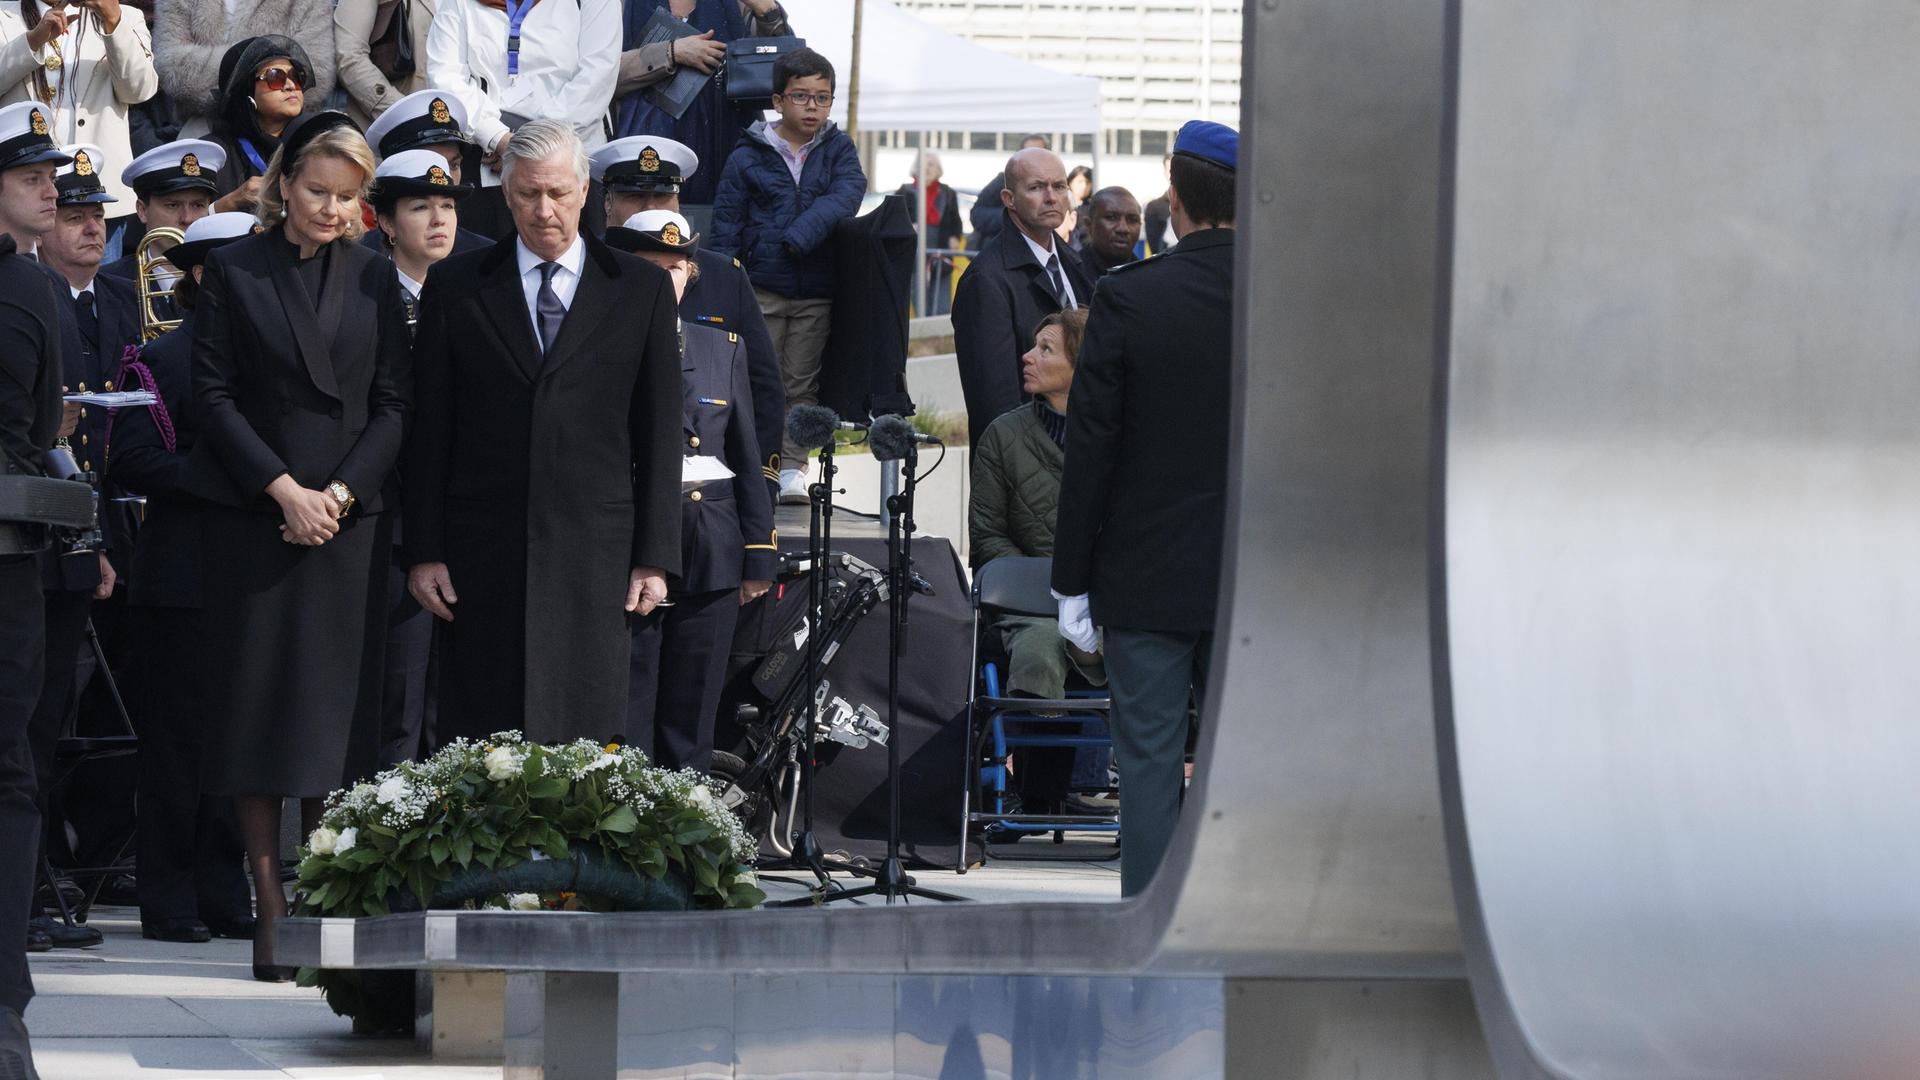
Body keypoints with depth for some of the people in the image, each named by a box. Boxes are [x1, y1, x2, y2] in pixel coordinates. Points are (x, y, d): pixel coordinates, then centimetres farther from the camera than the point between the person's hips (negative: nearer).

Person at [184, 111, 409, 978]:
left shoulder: (374, 280, 10)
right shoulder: (233, 272, 3)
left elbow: (393, 405, 7)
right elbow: (214, 396, -2)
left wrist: (338, 493, -7)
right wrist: (284, 489, -10)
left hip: (348, 517, 2)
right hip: (252, 517, -2)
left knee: (339, 706, -2)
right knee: (258, 703, -4)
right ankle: (273, 914, -2)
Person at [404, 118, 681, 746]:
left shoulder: (641, 289, 7)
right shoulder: (456, 288, 8)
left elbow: (660, 430, 7)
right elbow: (430, 429, 7)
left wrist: (655, 556, 2)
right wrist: (423, 551, 1)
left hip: (594, 549, 0)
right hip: (482, 553, 0)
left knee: (585, 739, -3)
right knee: (480, 746, -2)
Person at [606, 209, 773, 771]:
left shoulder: (723, 349, 13)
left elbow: (747, 459, 14)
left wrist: (759, 555, 11)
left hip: (711, 560, 4)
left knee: (692, 724, 8)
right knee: (626, 722, -4)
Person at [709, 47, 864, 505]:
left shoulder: (838, 150, 6)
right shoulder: (749, 156, 2)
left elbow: (846, 196, -12)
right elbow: (726, 226, 3)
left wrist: (799, 235, -23)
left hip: (816, 291, 1)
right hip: (761, 289, -1)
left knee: (802, 383, 4)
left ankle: (792, 470, 8)